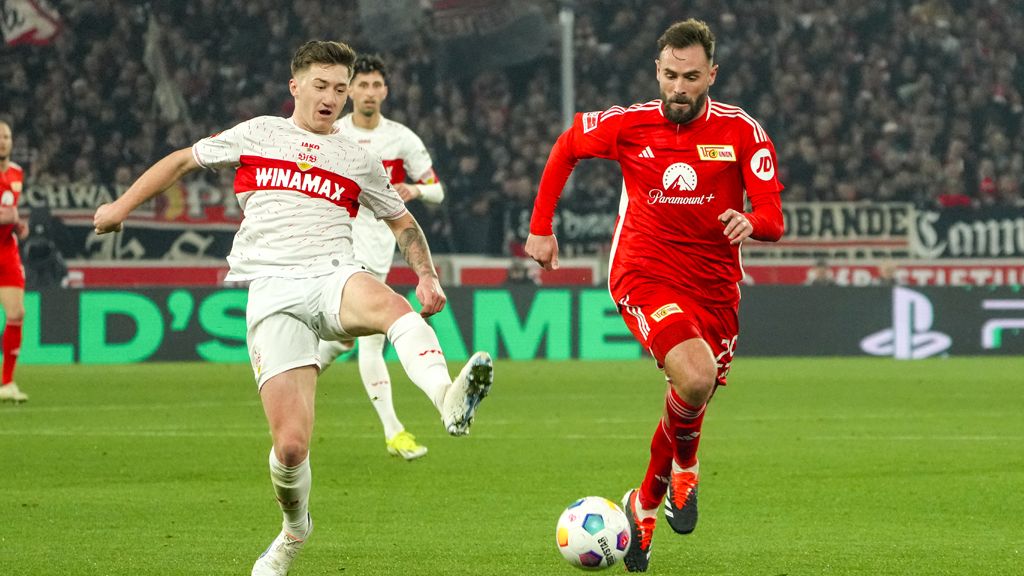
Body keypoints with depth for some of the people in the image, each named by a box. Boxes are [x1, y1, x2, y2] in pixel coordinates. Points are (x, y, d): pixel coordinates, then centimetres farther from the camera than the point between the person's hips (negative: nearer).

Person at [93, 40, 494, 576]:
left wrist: (427, 275, 13)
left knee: (388, 303, -40)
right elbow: (183, 159, 28)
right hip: (273, 294, -1)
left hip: (334, 277, 1)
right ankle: (294, 532, 18)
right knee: (290, 445, -13)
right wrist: (123, 205, 21)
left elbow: (403, 222, 29)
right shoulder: (258, 135, 19)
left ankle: (449, 401, -66)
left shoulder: (358, 159, 21)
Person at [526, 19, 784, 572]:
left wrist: (751, 221, -33)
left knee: (692, 402, 7)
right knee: (695, 377, -27)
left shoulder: (741, 132, -6)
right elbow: (565, 149, 14)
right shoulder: (627, 124, -6)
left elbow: (772, 219, -9)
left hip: (715, 285, 3)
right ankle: (683, 465, 5)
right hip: (644, 273, -3)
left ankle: (645, 502, 34)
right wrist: (540, 228, 10)